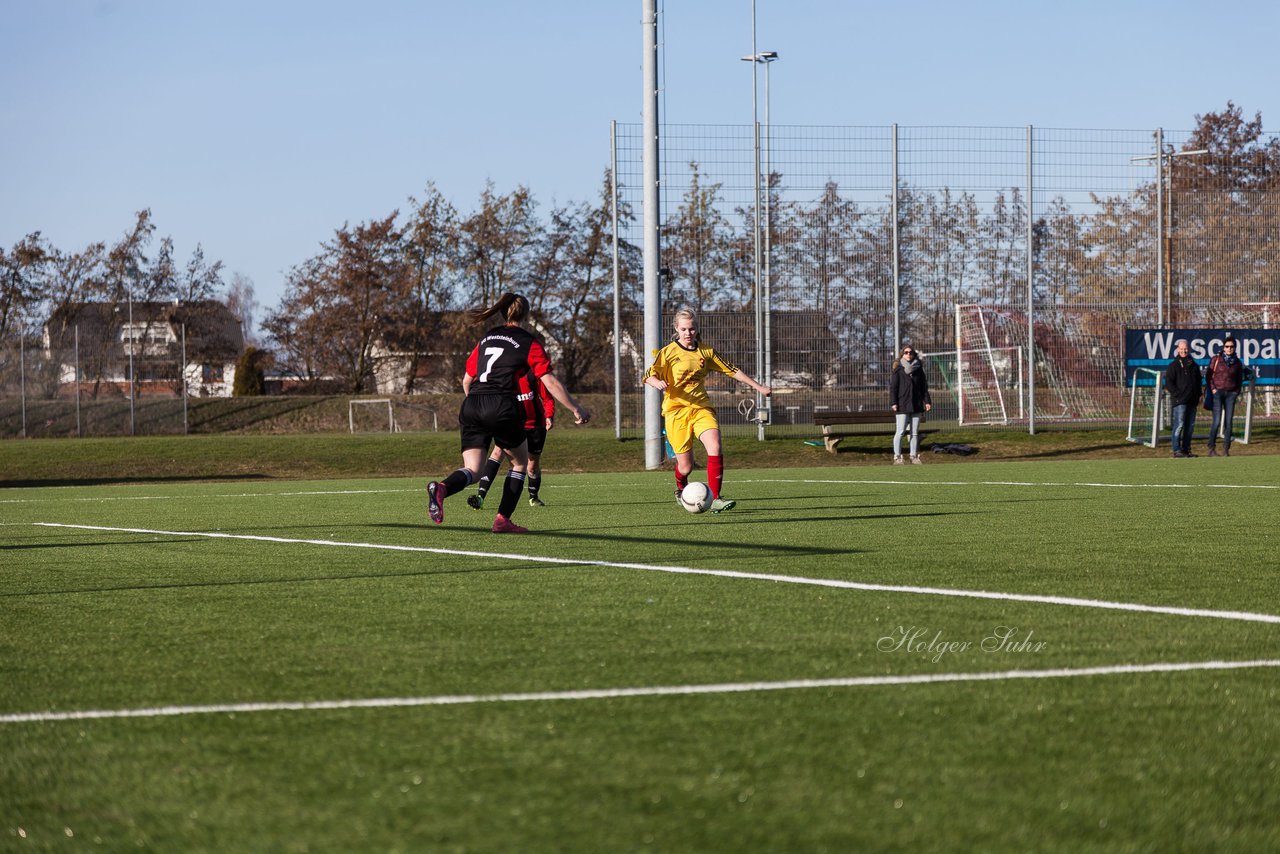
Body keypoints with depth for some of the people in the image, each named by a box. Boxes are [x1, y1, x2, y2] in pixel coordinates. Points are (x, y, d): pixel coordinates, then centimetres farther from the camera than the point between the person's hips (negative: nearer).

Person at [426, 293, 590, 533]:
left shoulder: (486, 338, 20)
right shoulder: (529, 343, 4)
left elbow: (467, 380, 25)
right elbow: (550, 382, -2)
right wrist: (576, 409, 5)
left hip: (471, 406, 4)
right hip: (502, 407, -4)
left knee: (472, 470, 1)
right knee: (520, 462, 18)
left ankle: (442, 488, -31)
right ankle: (503, 520, 10)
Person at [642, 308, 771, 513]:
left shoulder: (706, 352, 10)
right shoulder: (668, 352, 0)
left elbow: (731, 370, 18)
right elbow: (649, 376, -7)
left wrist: (758, 387, 17)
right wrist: (658, 383, -31)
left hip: (701, 408, 3)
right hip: (676, 410, -3)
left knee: (715, 447, -25)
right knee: (685, 466, -2)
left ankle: (714, 499, -23)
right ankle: (681, 488, 35)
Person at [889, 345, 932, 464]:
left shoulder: (918, 369, 10)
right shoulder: (898, 369, -1)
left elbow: (924, 387, 15)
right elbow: (893, 387, -4)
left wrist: (927, 401, 7)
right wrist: (893, 403, -11)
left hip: (916, 405, 4)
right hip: (902, 405, -4)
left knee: (915, 432, 7)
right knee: (900, 431, -6)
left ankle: (914, 456, 13)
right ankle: (897, 457, -2)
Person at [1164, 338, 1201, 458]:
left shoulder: (1193, 365, 16)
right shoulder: (1174, 366, -2)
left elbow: (1198, 381, 25)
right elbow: (1168, 383, -7)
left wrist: (1198, 395, 13)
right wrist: (1177, 394, -14)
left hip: (1192, 401, 6)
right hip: (1179, 401, -6)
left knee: (1189, 426, 8)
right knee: (1179, 425, -11)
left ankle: (1186, 449, 14)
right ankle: (1177, 450, -10)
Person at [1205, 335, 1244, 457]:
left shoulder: (1237, 362, 8)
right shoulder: (1216, 360, -2)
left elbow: (1239, 378, 20)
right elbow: (1208, 375, 2)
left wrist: (1237, 391, 8)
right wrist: (1213, 389, -7)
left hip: (1231, 394, 3)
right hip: (1217, 392, -3)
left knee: (1228, 422, 1)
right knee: (1217, 422, -11)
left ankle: (1226, 450, 4)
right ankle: (1211, 448, -6)